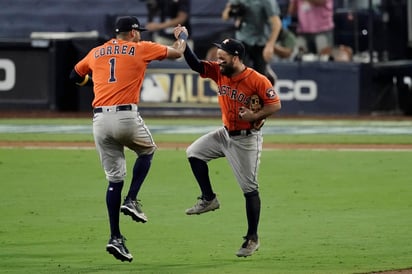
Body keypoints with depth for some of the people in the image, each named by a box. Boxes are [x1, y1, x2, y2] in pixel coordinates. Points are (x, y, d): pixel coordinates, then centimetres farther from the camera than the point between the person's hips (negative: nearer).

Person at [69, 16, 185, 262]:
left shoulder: (96, 53, 17)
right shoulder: (141, 49, 6)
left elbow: (75, 76, 30)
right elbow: (177, 53, 18)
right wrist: (181, 40, 40)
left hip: (100, 120, 4)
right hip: (126, 116, -4)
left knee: (115, 178, 9)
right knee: (147, 151, 27)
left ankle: (116, 238, 3)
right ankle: (131, 200, 8)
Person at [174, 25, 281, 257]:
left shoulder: (257, 80, -22)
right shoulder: (219, 71, -3)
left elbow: (276, 105, -19)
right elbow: (196, 65, -4)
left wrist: (255, 117, -30)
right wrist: (183, 42, -17)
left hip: (247, 140, -7)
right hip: (226, 134, 7)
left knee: (250, 189, -3)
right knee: (194, 152, 7)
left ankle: (253, 238, 4)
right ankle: (209, 199, 15)